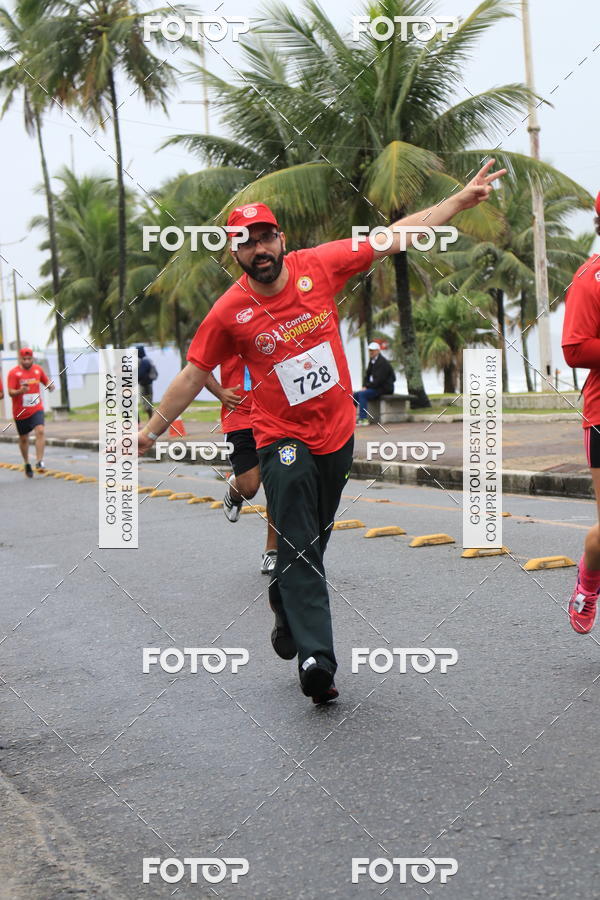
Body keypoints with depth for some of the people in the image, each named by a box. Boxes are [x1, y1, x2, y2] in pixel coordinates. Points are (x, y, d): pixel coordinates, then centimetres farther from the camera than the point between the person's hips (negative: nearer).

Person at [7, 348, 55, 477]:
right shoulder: (14, 373, -7)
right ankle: (27, 464, 28)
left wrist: (50, 385, -4)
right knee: (23, 438, 9)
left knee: (40, 431, -22)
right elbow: (10, 392, -12)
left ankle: (39, 461, -23)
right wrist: (20, 391, -33)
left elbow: (46, 381, 19)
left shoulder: (38, 369, 4)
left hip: (36, 409, 1)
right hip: (20, 412, -1)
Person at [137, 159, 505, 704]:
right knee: (301, 552, -12)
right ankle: (316, 659, -16)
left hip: (338, 434, 3)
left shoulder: (319, 266, -5)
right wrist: (153, 430, 4)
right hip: (283, 440, -3)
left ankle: (286, 610, 41)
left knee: (312, 545, 15)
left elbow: (396, 238, 0)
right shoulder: (229, 312, -8)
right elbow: (194, 374, 2)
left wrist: (462, 199, -1)